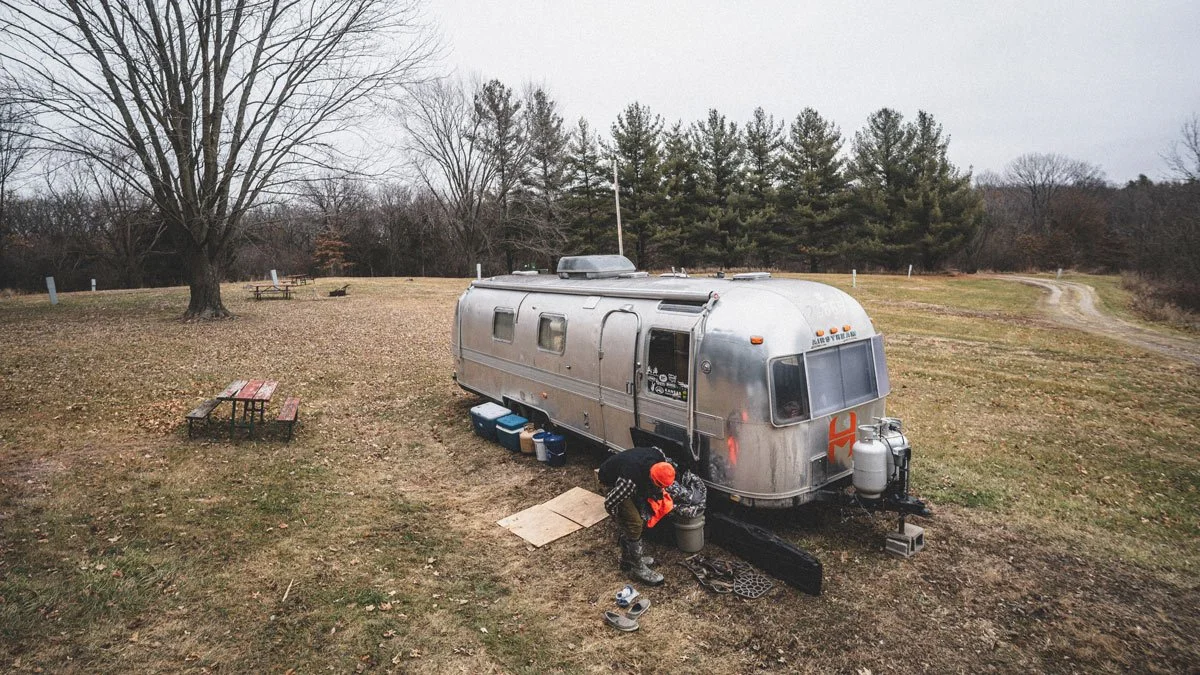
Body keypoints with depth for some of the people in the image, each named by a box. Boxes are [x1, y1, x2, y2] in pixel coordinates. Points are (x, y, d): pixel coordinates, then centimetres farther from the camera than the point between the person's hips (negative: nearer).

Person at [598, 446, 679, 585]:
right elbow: (609, 503, -29)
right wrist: (619, 520, -9)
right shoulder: (630, 481, -42)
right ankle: (637, 569, 5)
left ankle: (628, 558, 30)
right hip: (612, 481, -7)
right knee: (634, 524, -9)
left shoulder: (660, 457, -25)